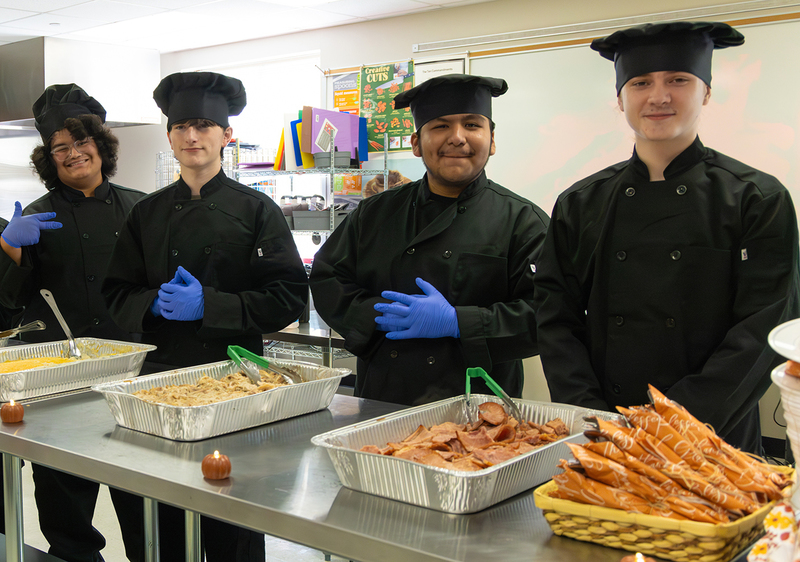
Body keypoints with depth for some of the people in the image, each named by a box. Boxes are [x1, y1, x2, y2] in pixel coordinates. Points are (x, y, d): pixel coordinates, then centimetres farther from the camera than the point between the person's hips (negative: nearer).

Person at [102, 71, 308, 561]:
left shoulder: (255, 209, -2)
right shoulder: (148, 212, 9)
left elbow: (288, 298, -8)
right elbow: (117, 294, 11)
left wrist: (208, 305, -17)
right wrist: (156, 302, -11)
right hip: (161, 371, 3)